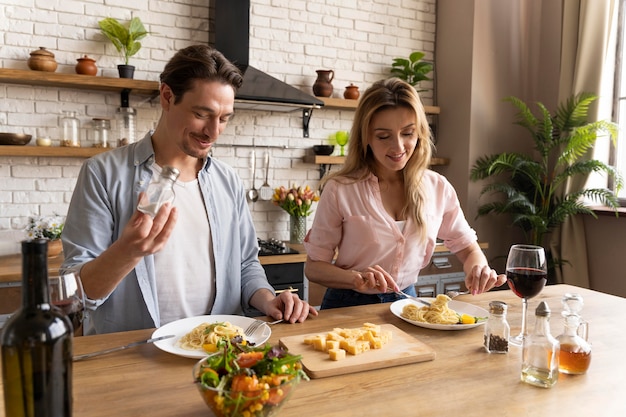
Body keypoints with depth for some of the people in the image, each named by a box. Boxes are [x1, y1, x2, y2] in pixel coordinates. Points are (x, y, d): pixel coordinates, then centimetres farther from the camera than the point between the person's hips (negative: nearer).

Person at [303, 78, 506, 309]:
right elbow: (314, 267, -8)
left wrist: (478, 269, -14)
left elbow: (467, 247, 8)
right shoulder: (339, 190, -13)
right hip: (348, 308, -3)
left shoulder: (438, 188, -3)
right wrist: (356, 279, -27)